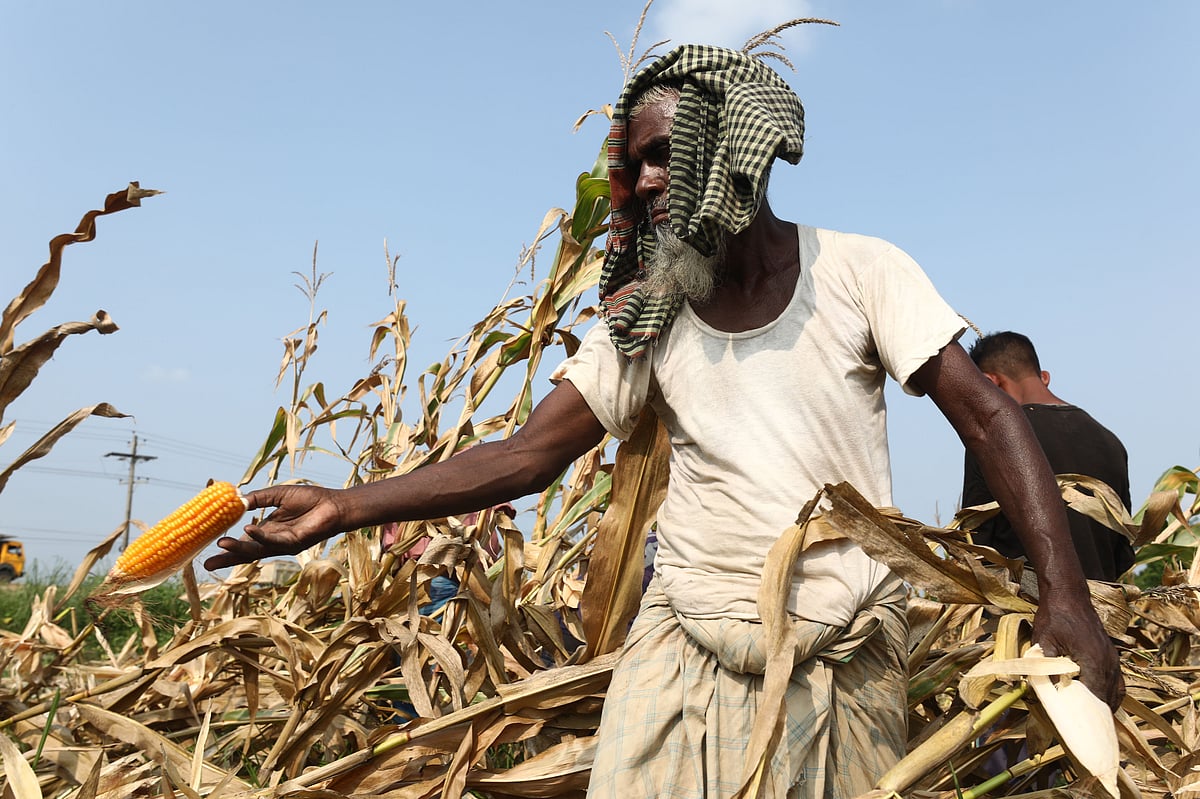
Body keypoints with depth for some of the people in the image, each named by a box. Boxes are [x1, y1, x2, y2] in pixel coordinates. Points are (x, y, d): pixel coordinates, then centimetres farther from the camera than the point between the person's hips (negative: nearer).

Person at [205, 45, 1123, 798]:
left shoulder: (858, 270, -5)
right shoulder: (646, 317, 1)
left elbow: (987, 413, -6)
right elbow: (527, 452, -4)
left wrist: (1066, 596, -17)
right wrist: (347, 506, -14)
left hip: (848, 658, -1)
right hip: (686, 647, 2)